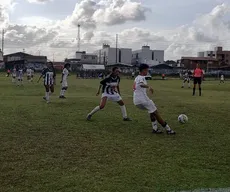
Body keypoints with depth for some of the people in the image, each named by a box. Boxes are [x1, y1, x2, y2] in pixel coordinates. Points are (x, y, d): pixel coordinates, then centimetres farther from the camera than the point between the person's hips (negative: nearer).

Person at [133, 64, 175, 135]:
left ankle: (155, 129, 15)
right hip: (143, 99, -9)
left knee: (152, 112, 23)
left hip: (136, 101, 9)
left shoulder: (136, 78, 19)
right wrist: (149, 87, -45)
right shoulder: (142, 77, -7)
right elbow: (141, 84, -30)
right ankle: (168, 129, 4)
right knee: (156, 113, 0)